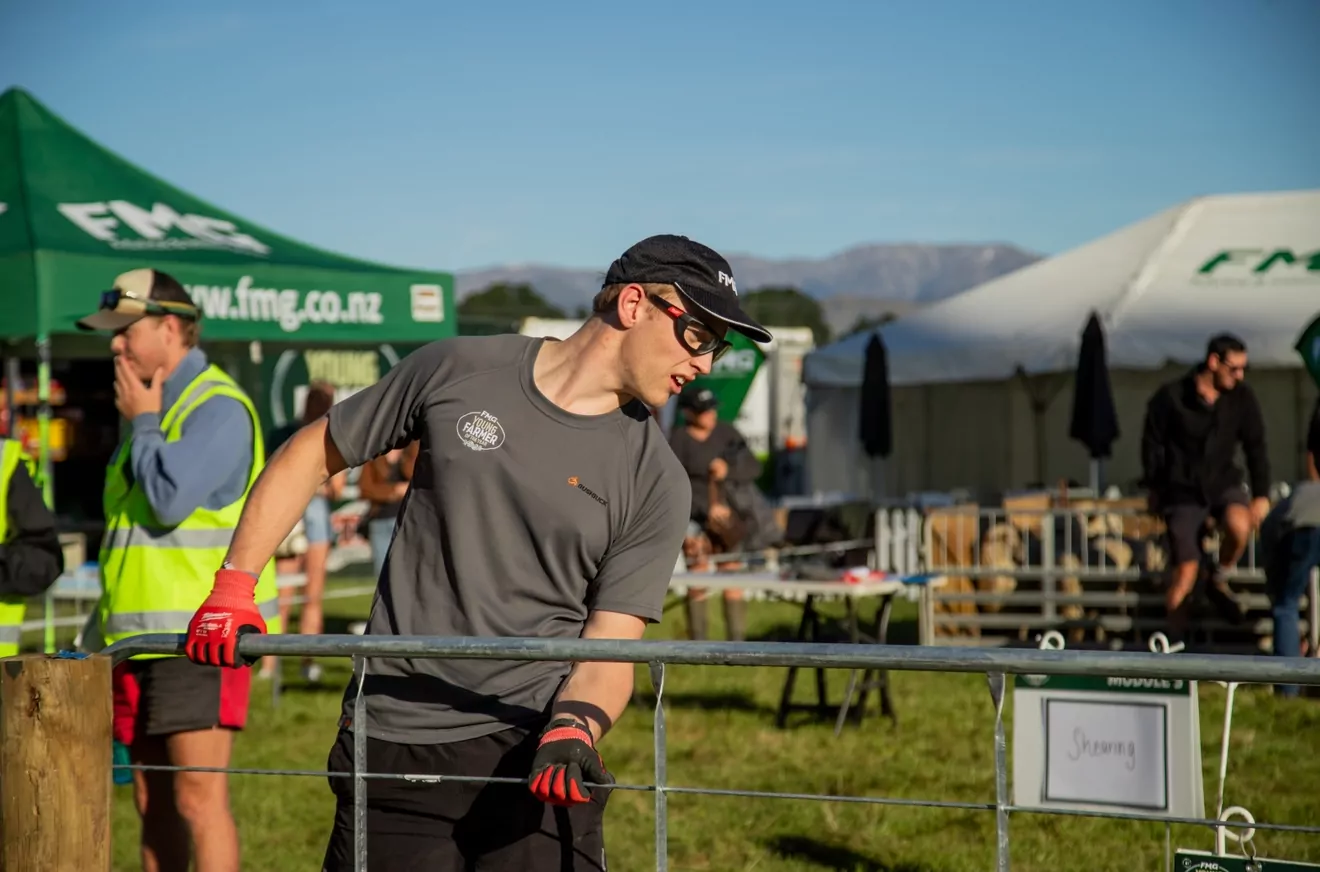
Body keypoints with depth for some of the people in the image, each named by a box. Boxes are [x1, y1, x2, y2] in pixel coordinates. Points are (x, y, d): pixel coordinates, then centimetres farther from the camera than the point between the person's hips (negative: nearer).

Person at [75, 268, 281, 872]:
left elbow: (170, 498, -25)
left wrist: (143, 423, -8)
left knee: (198, 795, -11)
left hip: (200, 639, -9)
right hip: (141, 637, 9)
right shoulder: (150, 407, 18)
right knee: (152, 800, 10)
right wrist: (97, 636, 24)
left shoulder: (219, 407, -11)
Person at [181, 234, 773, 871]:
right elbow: (312, 455, 12)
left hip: (529, 750, 0)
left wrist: (573, 729, -22)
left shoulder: (655, 483, 1)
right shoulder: (456, 370, 2)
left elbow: (609, 645, -2)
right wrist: (234, 584, 5)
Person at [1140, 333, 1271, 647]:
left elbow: (1255, 447, 4)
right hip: (1183, 490, -2)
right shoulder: (1170, 397, -14)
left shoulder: (1242, 397, -6)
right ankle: (1175, 641, 10)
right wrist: (1154, 487, 10)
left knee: (1239, 526, -31)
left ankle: (1218, 581, 0)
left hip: (1224, 482, 2)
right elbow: (1152, 443, 1)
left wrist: (1261, 495, 0)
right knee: (1186, 571, -10)